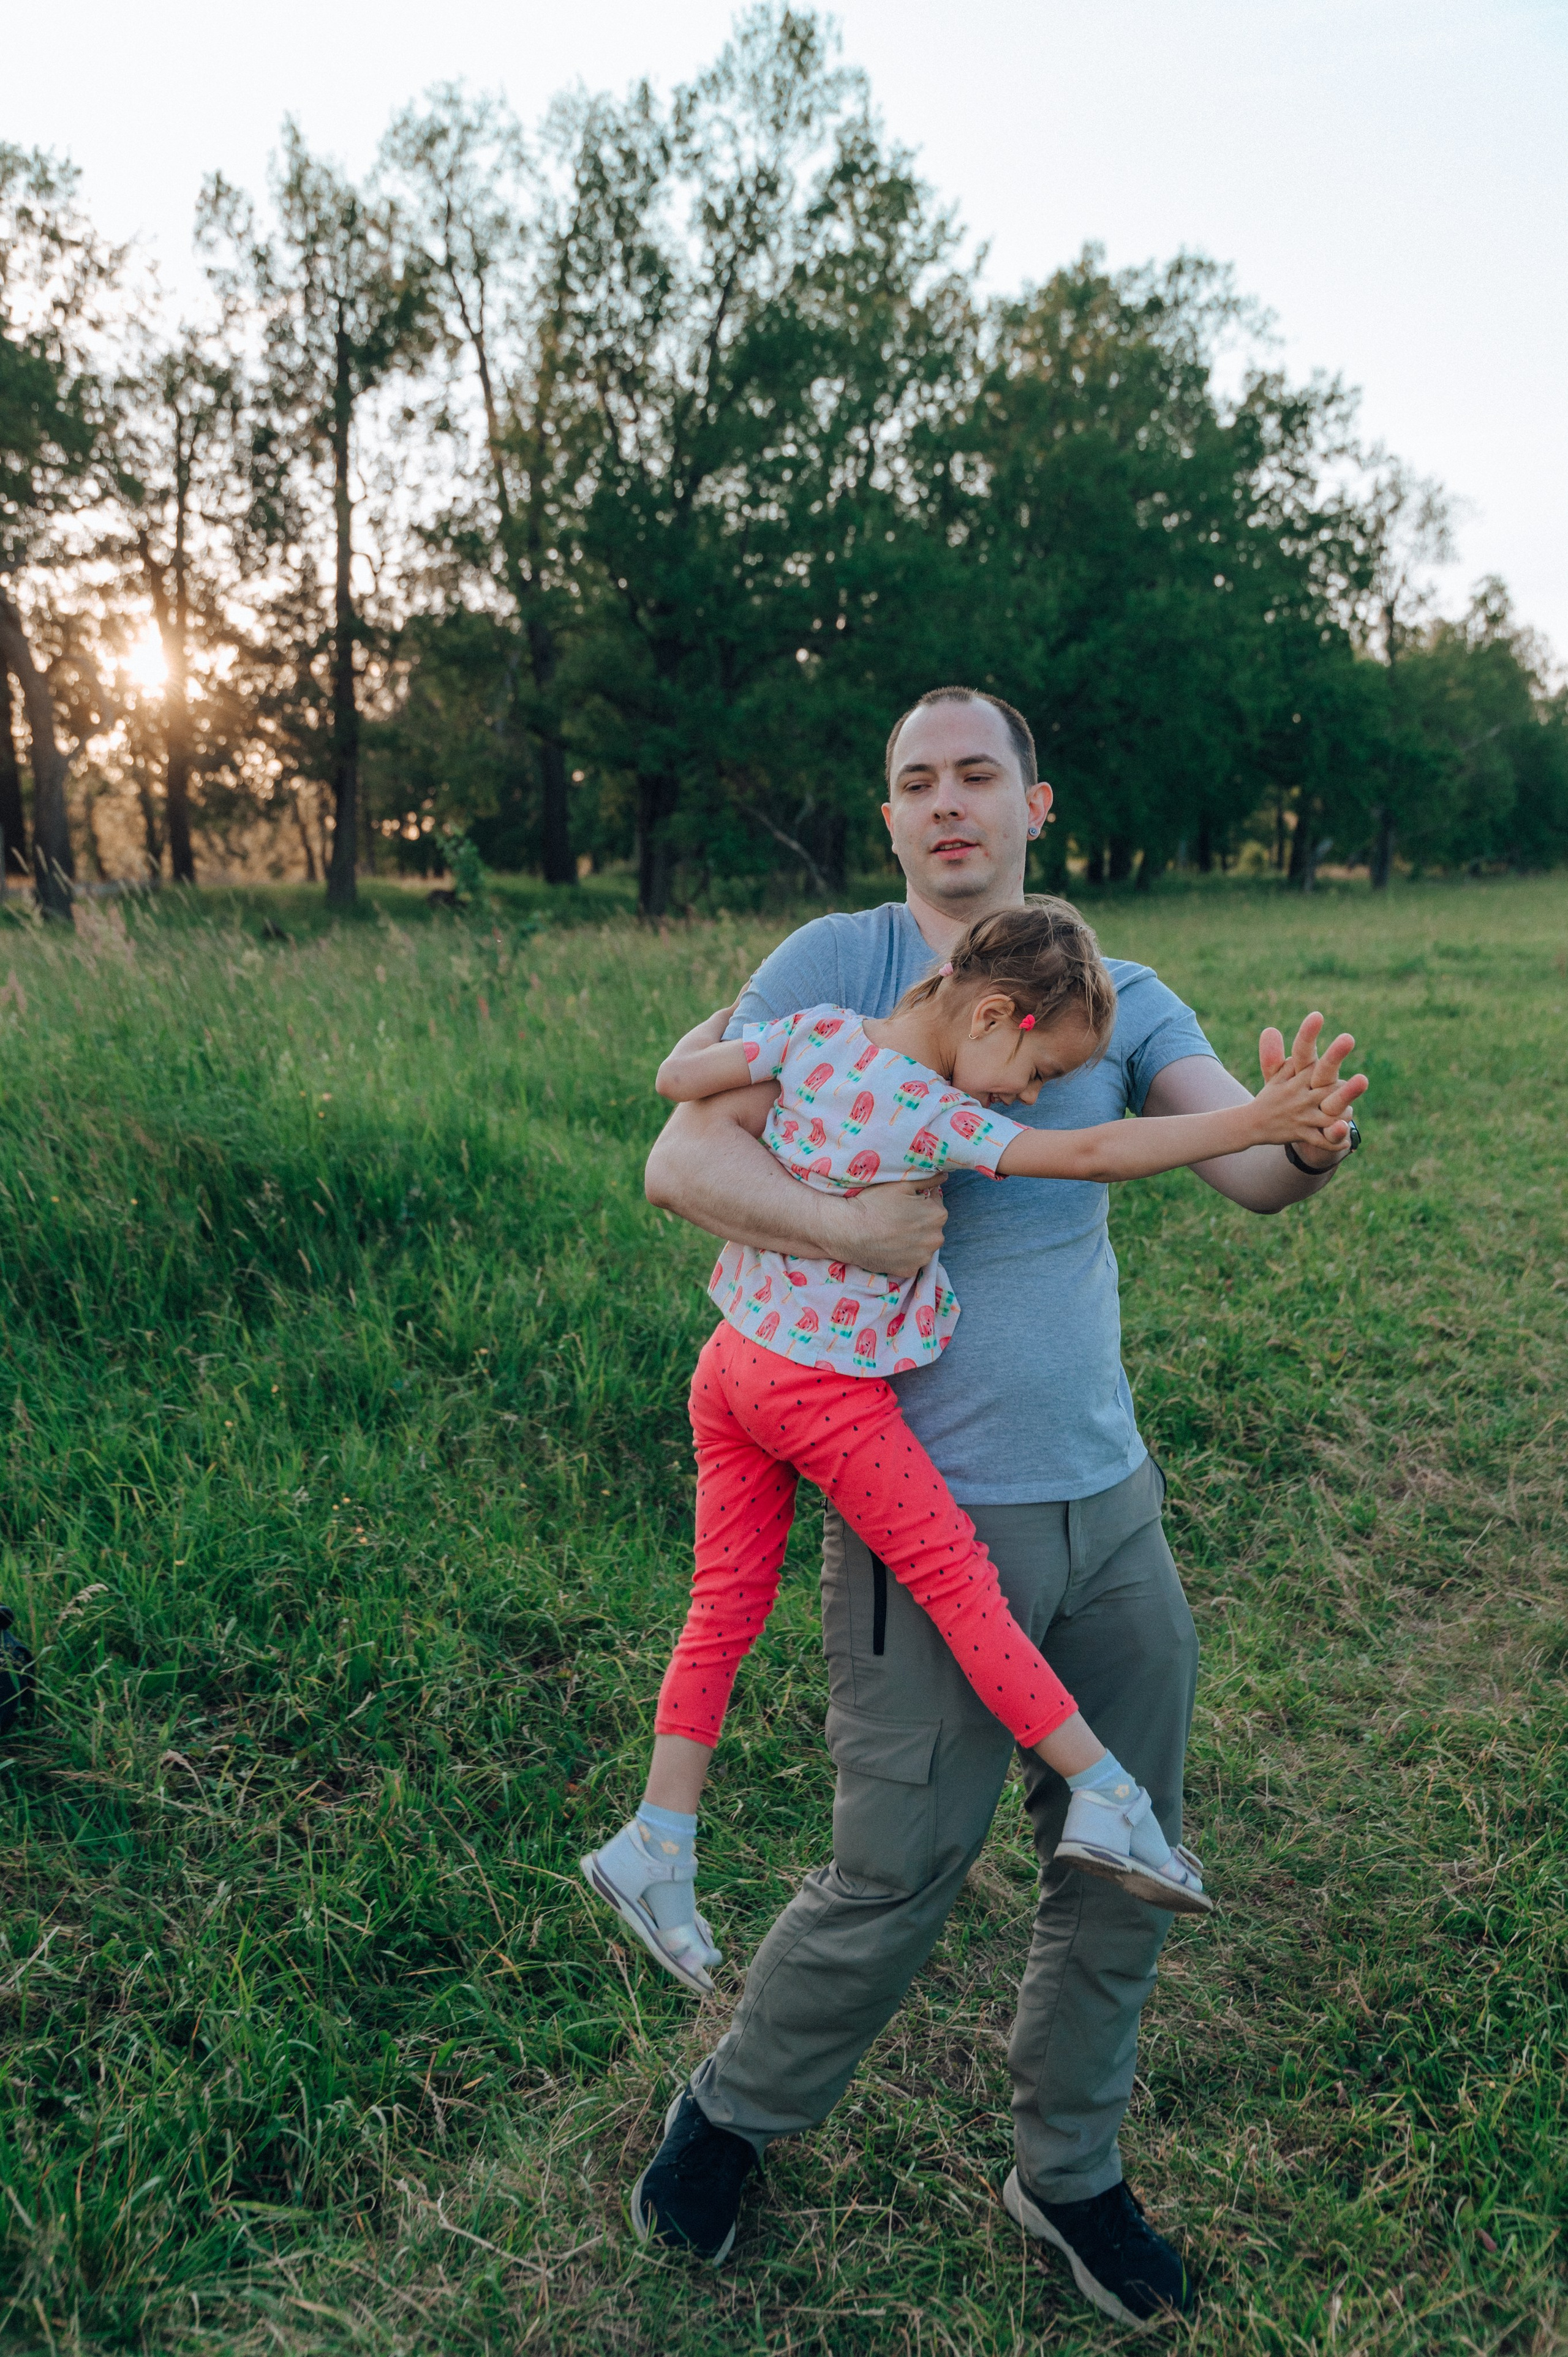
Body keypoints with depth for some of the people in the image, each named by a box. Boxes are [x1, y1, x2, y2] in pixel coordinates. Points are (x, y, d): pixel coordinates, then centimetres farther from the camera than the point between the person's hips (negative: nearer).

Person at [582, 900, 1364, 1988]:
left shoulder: (816, 1030, -2)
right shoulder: (941, 1122, -19)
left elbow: (678, 1075, 3)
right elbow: (1096, 1153, -22)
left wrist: (740, 1006, 20)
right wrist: (1256, 1125, -22)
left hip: (733, 1364, 7)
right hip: (831, 1395, -7)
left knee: (727, 1607, 15)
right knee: (957, 1579, 4)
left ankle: (657, 1841, 23)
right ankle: (1107, 1799, 14)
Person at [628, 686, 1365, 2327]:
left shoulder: (1118, 997, 6)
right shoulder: (837, 964, -5)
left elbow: (1248, 1171, -6)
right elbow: (679, 1161, -11)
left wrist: (1313, 1144, -30)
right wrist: (844, 1228, -27)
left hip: (1111, 1499, 5)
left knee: (1122, 1868, 15)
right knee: (895, 1879, 4)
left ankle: (1068, 2175, 39)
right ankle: (732, 2117, 33)